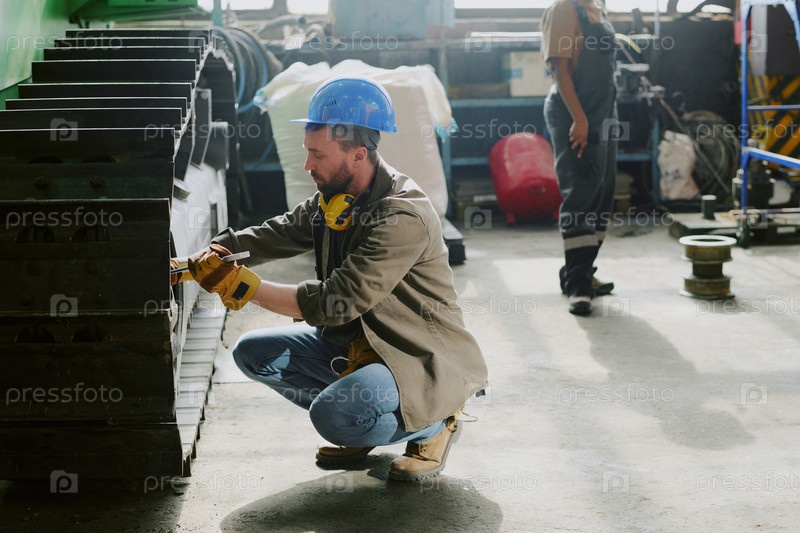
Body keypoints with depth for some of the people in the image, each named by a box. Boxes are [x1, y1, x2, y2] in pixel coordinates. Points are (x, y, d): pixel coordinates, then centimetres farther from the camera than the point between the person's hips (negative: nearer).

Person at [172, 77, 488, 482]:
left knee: (334, 415, -32)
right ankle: (357, 422, 13)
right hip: (355, 342, 9)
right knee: (253, 352, 1)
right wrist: (198, 262, -5)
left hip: (422, 359, -9)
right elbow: (273, 235, 11)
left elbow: (339, 301, -30)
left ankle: (434, 422, -2)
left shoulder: (403, 216, -26)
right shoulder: (333, 199, 3)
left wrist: (244, 286, -27)